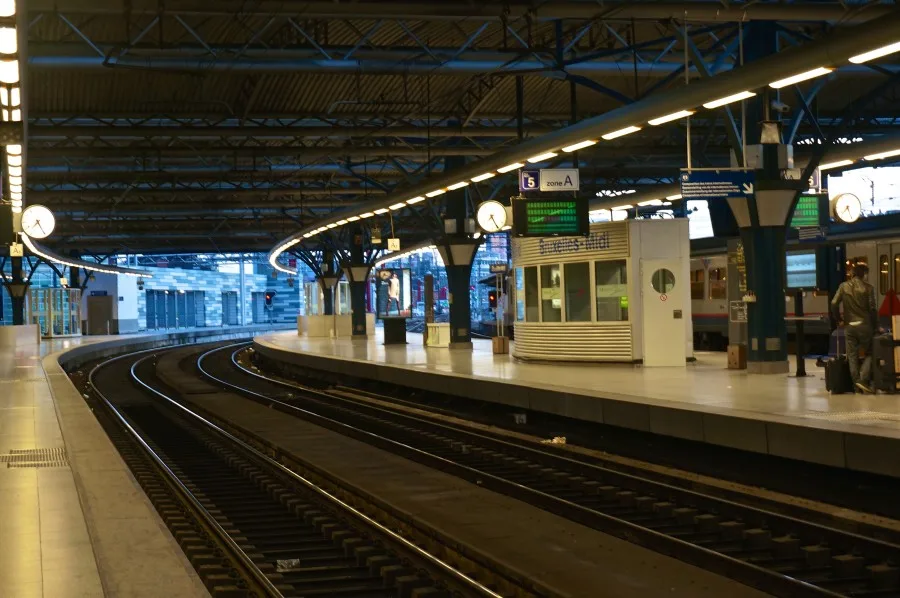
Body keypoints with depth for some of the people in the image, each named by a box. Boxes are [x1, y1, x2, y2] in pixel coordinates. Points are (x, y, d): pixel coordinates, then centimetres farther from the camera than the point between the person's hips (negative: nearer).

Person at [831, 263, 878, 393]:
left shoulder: (844, 286, 3)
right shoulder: (868, 288, -4)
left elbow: (834, 303, -3)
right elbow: (872, 308, -5)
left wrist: (839, 320, 10)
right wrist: (875, 325, 6)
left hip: (849, 326, 3)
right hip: (864, 325, -2)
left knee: (852, 355, 8)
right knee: (869, 353, 8)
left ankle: (856, 382, 5)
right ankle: (863, 379, -9)